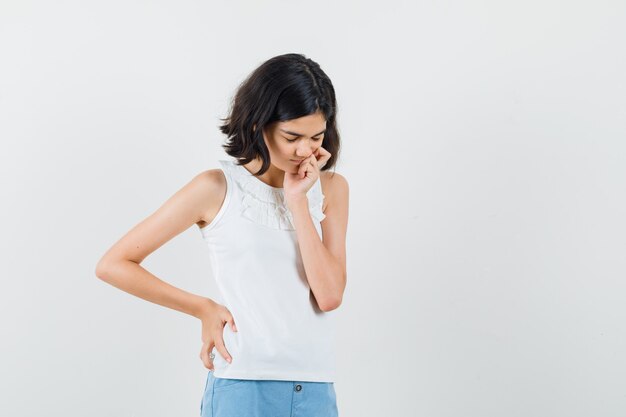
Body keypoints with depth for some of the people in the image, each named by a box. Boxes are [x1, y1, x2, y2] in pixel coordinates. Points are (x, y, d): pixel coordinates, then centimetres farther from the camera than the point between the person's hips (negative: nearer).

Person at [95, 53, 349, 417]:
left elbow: (329, 295, -7)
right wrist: (204, 309, -1)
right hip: (242, 387, -3)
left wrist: (297, 200, -9)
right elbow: (114, 265, -2)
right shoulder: (219, 188, -4)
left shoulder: (330, 188, 5)